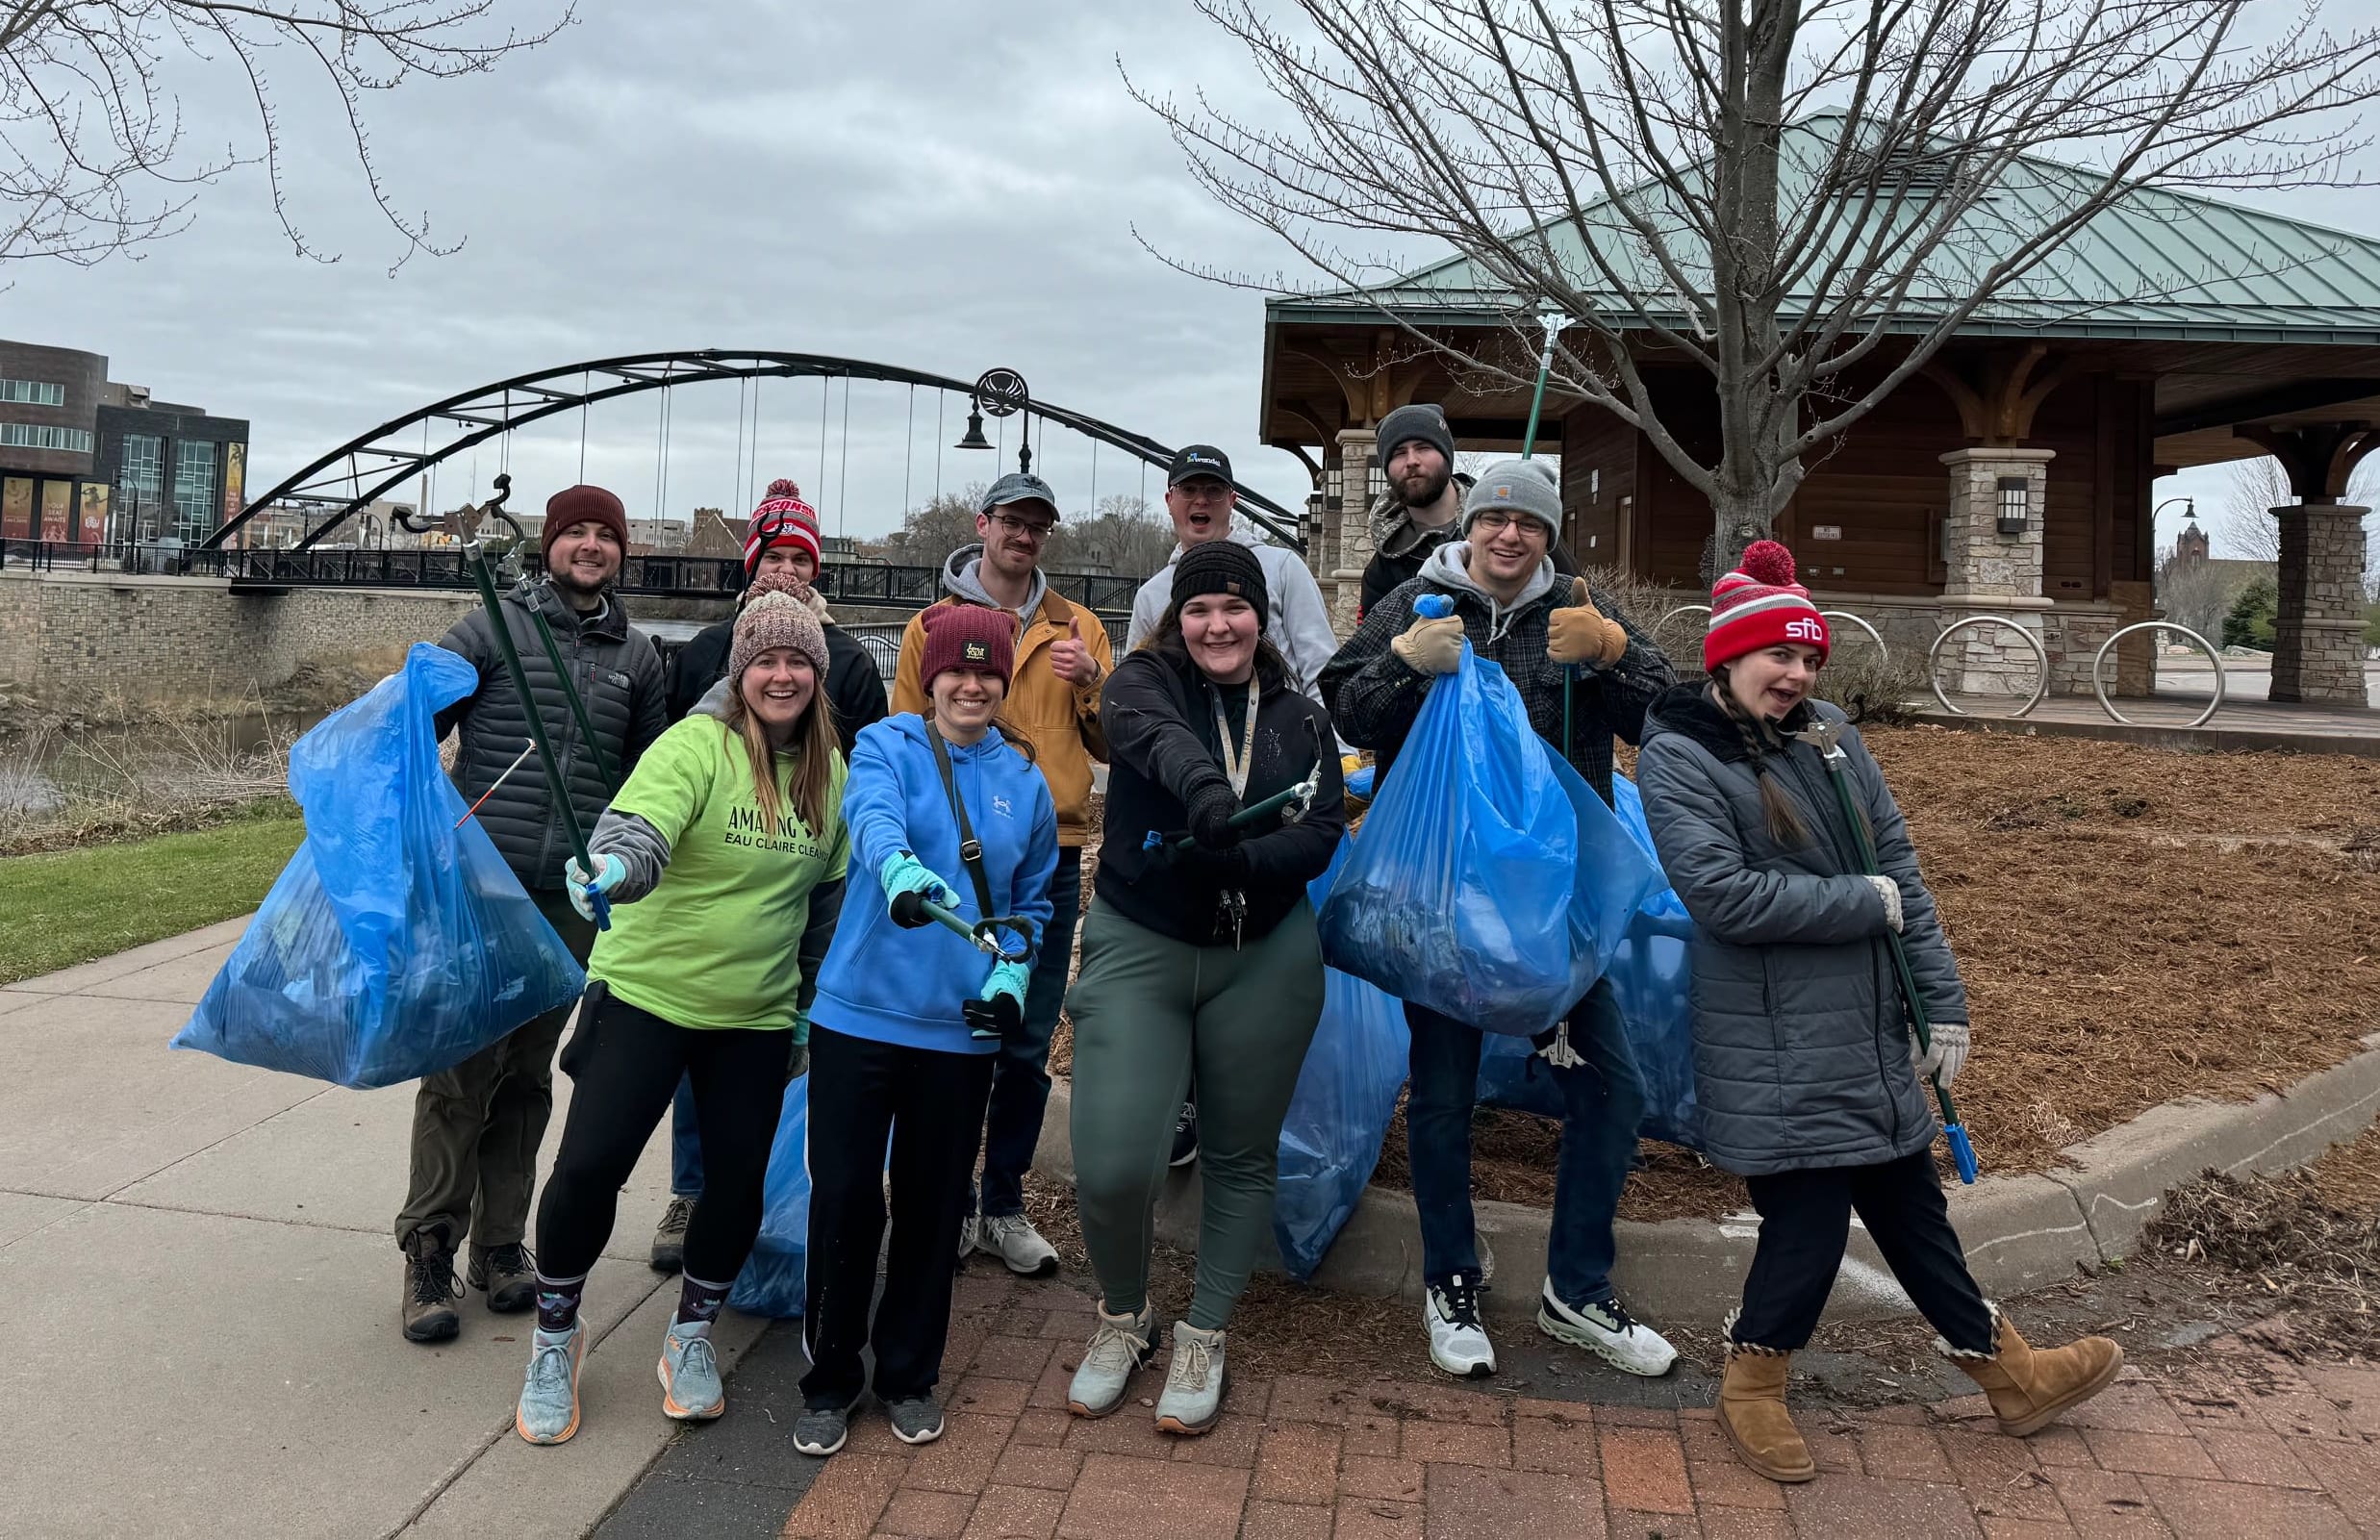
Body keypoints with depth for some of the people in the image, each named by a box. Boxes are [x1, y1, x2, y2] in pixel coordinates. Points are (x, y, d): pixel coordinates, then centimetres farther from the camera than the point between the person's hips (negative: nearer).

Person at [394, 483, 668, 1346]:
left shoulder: (638, 658, 11)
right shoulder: (493, 629, 1)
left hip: (572, 903, 3)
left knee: (528, 1075, 11)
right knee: (461, 1071, -3)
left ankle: (501, 1244, 23)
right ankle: (428, 1252, 11)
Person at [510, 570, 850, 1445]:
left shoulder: (830, 771, 3)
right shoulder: (697, 745, -13)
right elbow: (638, 825, -30)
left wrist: (811, 1006, 17)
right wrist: (613, 868, -53)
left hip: (756, 1017, 4)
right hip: (646, 992, -4)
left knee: (739, 1183, 4)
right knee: (588, 1166, -6)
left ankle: (690, 1338, 31)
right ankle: (555, 1338, 21)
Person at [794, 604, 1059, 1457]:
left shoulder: (1024, 779, 7)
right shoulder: (885, 746, -3)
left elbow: (1032, 900, 15)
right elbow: (874, 819, -25)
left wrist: (1012, 975, -2)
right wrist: (903, 873, -47)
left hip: (961, 1029, 3)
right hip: (861, 1011, -2)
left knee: (933, 1202, 11)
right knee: (844, 1195, 3)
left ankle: (909, 1375, 31)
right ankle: (830, 1380, 24)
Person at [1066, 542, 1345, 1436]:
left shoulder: (1299, 718, 7)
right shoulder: (1145, 682, -1)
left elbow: (1324, 830, -5)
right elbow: (1158, 735, -26)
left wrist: (1238, 858, -25)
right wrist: (1206, 791, -48)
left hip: (1265, 960, 3)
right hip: (1138, 950, -2)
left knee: (1242, 1155, 10)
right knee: (1111, 1165, -11)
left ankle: (1203, 1339, 31)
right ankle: (1124, 1317, 20)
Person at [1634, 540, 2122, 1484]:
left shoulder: (1827, 733, 7)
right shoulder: (1676, 756, -11)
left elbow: (1898, 867, 8)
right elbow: (1724, 894, -21)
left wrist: (1944, 1005, 5)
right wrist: (1864, 905, -12)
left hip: (1869, 1024, 6)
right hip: (1772, 1042, -6)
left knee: (1906, 1192, 18)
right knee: (1808, 1208, 0)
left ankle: (2008, 1372, 34)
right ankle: (1752, 1389, 23)